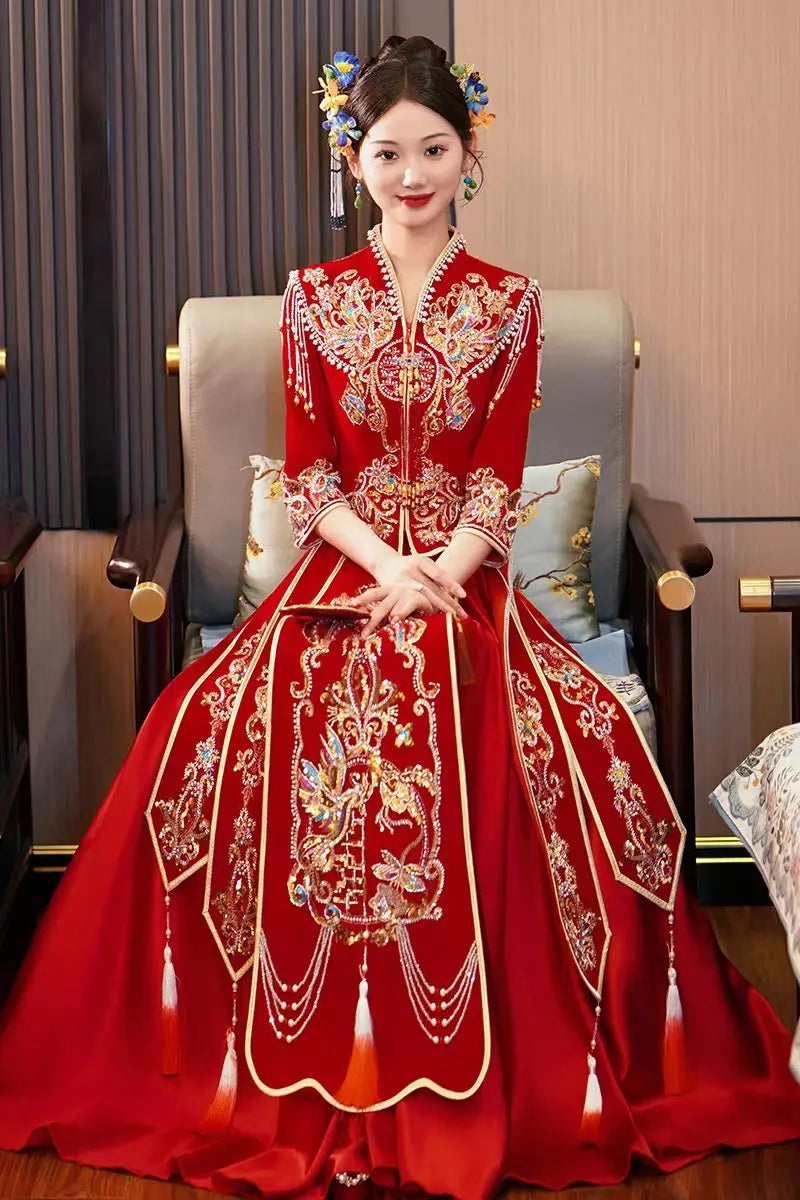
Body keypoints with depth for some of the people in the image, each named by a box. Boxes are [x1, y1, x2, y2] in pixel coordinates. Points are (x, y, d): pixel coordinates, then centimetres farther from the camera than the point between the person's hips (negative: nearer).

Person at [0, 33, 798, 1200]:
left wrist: (436, 579, -16)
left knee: (577, 747, -27)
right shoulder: (316, 297, 8)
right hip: (343, 578, 1)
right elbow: (307, 475, 3)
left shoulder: (507, 302, 6)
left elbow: (499, 480, 1)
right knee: (216, 740, -26)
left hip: (465, 583, 0)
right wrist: (391, 568, -12)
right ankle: (316, 1083, -12)